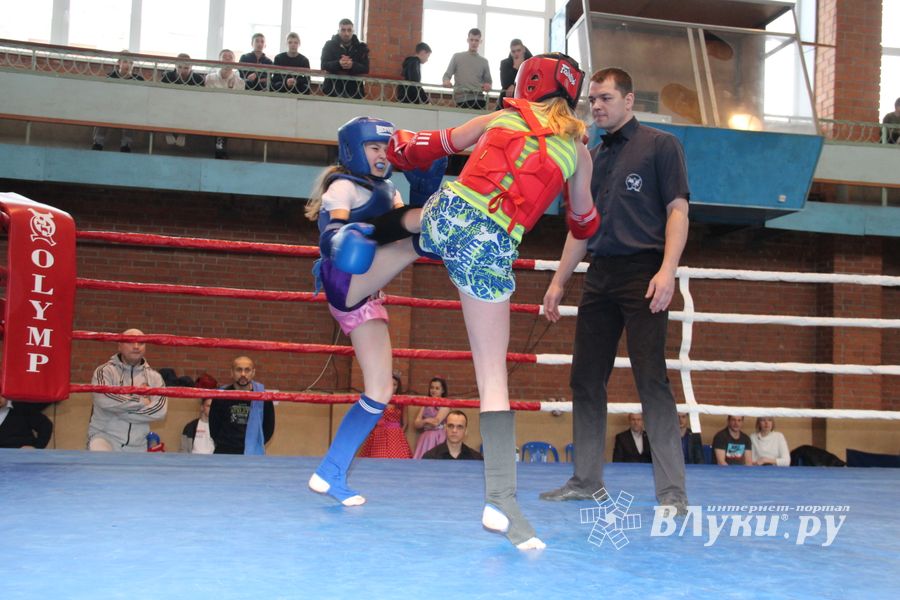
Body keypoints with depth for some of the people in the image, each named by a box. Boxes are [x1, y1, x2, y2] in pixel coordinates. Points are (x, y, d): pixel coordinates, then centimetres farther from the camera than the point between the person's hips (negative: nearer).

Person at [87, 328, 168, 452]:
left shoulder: (154, 377, 6)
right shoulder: (105, 371, -2)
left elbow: (159, 411, -10)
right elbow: (105, 400, -22)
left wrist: (119, 408, -14)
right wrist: (141, 400, -13)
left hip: (137, 447, 4)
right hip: (104, 436, -3)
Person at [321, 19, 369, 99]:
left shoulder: (361, 47, 8)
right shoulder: (329, 45, 5)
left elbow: (366, 68, -3)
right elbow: (324, 65, -6)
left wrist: (352, 65, -24)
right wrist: (338, 64, -26)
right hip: (333, 90, -1)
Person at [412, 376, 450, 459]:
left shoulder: (445, 404, 0)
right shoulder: (426, 404, 15)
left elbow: (436, 422, -11)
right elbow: (417, 424, 6)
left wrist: (426, 420, 3)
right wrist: (426, 421, -11)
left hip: (438, 437, -4)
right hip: (425, 437, 4)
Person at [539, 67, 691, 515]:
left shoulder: (659, 145, 3)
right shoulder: (592, 158, 20)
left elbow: (677, 211, -5)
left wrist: (667, 269, -19)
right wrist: (558, 281, 17)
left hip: (643, 274, -6)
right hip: (599, 276, 7)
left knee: (652, 380, -12)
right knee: (585, 379, 6)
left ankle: (672, 491, -8)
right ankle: (586, 479, 15)